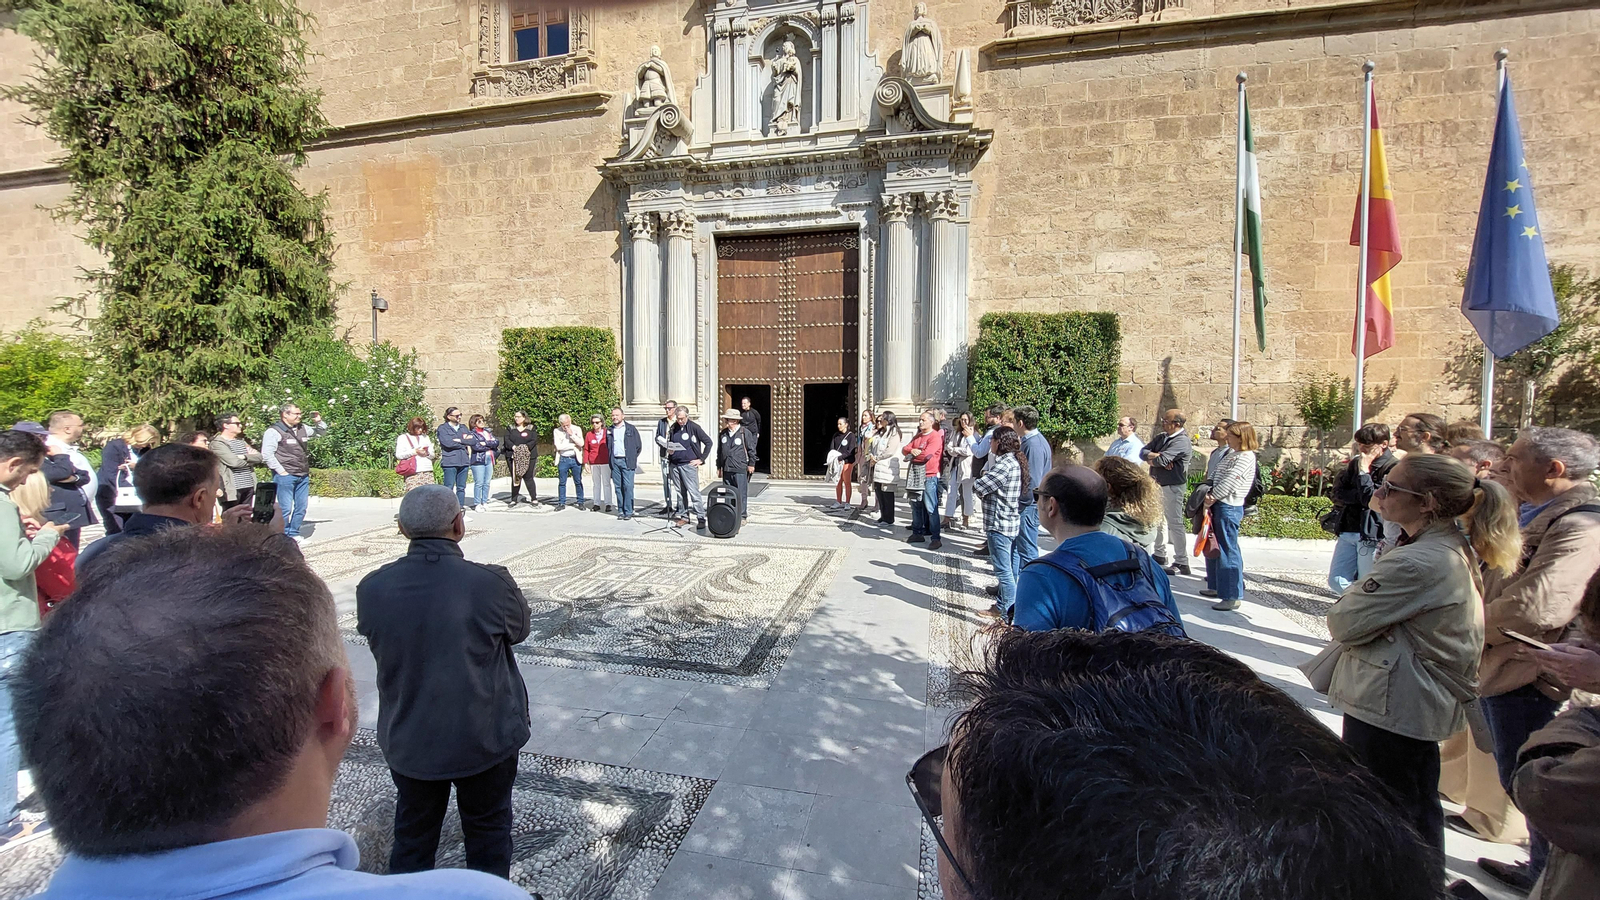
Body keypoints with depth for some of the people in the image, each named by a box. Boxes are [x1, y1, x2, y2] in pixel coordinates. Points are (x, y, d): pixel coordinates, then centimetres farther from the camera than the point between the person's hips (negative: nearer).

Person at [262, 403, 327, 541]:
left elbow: (322, 432, 30)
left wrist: (319, 422, 9)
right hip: (285, 476, -7)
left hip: (303, 476, 7)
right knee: (285, 508, -4)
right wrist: (281, 471, -14)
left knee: (301, 508, 10)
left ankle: (294, 534, 21)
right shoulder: (274, 431, -7)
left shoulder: (302, 429, 14)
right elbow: (267, 454, -13)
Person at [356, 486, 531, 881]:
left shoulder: (372, 588, -15)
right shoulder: (492, 583, -26)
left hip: (407, 739, 3)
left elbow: (373, 635, 4)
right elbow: (519, 630, -6)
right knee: (488, 829, 20)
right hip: (486, 736, -2)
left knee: (412, 833, 25)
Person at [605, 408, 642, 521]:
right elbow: (608, 447, 21)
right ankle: (621, 510, 10)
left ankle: (628, 511, -3)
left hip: (627, 461, -3)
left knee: (628, 486, -8)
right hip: (615, 461, 3)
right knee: (618, 487, 4)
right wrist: (610, 459, 11)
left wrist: (633, 458, 3)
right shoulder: (609, 430, 14)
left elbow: (639, 445, 5)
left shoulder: (631, 429, 4)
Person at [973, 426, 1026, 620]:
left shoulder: (1005, 465, -20)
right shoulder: (1016, 461, 11)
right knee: (1009, 569, 18)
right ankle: (1005, 604, 30)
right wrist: (987, 474, -3)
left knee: (1004, 570, -1)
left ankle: (1006, 613, 7)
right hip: (1012, 522, 10)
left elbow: (978, 487, -22)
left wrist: (982, 480, -1)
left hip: (999, 524, -10)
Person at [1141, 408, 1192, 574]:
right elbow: (1144, 452, 4)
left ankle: (1181, 563, -1)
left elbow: (1161, 461, -26)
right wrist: (1157, 457, -15)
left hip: (1172, 487, -9)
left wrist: (1151, 458, -4)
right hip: (1157, 484, 9)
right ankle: (1160, 555, 32)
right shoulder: (1161, 437, 11)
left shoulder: (1182, 441, -17)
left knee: (1175, 524, -6)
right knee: (1158, 520, 18)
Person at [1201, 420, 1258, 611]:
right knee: (1215, 548, 18)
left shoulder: (1246, 457, -12)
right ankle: (1217, 586, 30)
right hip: (1220, 506, 10)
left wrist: (1212, 498, -12)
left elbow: (1230, 481, -19)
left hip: (1229, 508, -10)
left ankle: (1232, 597, -2)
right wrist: (1211, 497, 4)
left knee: (1228, 551, -7)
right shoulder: (1234, 455, 17)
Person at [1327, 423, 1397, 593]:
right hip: (1348, 532, 6)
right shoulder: (1355, 463, 11)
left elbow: (1372, 499, -18)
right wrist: (1359, 496, -13)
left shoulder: (1393, 467, -9)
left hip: (1372, 536, -6)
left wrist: (1364, 470, -12)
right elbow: (1338, 494, 5)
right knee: (1337, 582, 7)